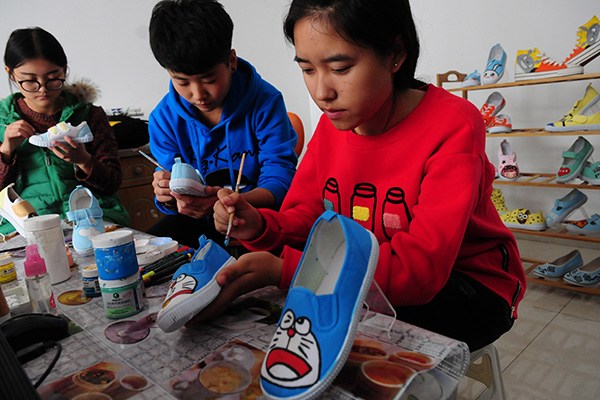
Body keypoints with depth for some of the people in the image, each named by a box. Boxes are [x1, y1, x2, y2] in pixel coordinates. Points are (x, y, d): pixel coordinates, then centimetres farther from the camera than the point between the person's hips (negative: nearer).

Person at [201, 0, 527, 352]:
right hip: (375, 276, 5)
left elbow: (421, 265, -31)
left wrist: (284, 269, -40)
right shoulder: (332, 124, -4)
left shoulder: (454, 127, -23)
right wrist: (259, 226, -25)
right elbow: (305, 217, -1)